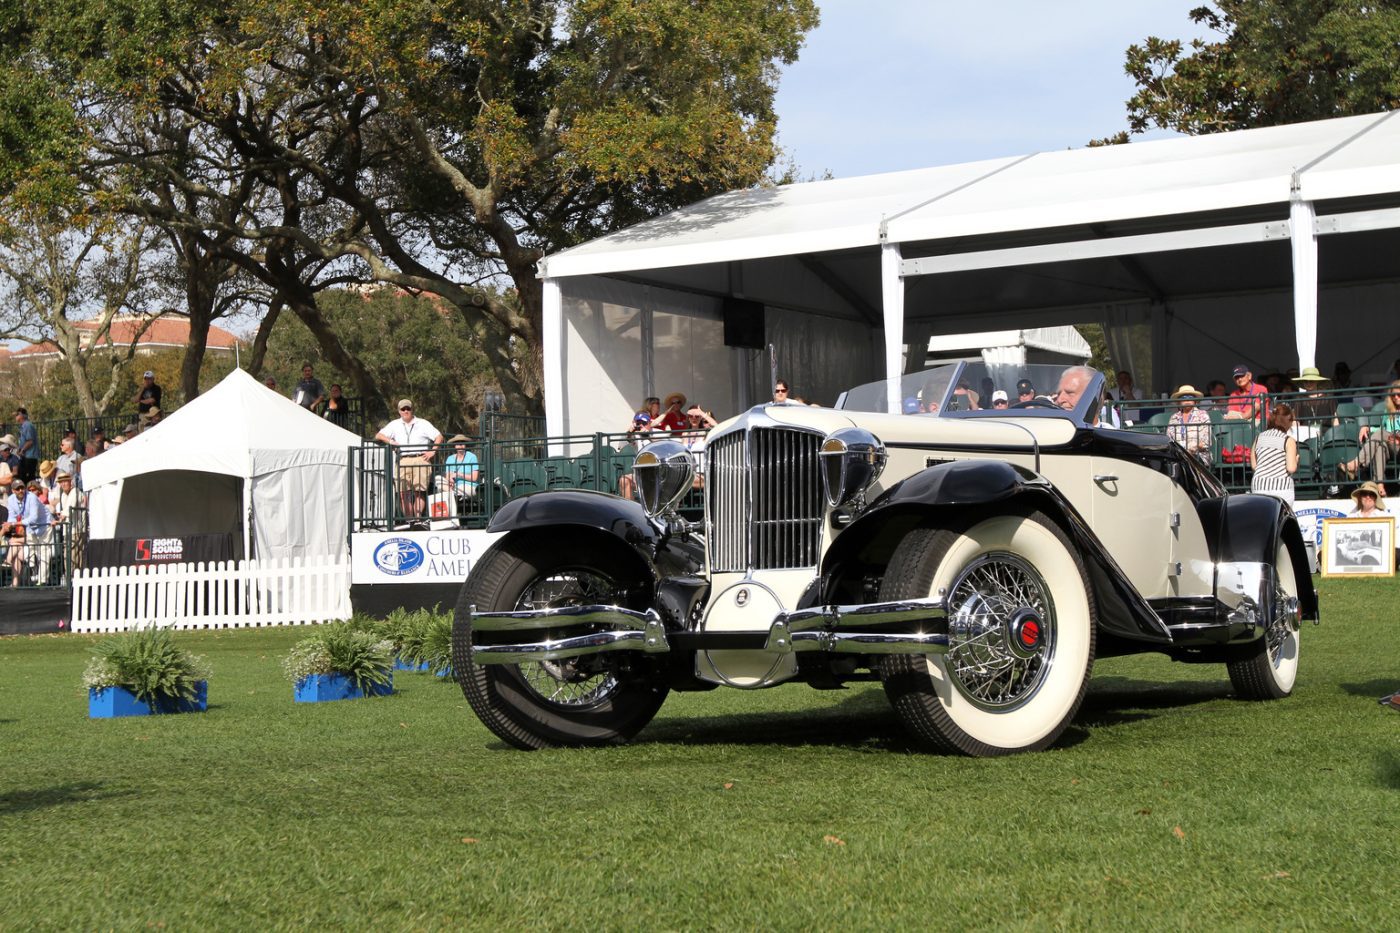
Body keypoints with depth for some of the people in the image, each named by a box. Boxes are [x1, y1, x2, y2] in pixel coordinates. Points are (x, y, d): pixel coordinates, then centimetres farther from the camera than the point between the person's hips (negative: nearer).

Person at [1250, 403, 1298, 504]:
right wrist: (1296, 460, 10)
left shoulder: (1259, 438, 11)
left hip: (1258, 486, 4)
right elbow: (1291, 468, -10)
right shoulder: (1289, 441, -2)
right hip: (1281, 487, -4)